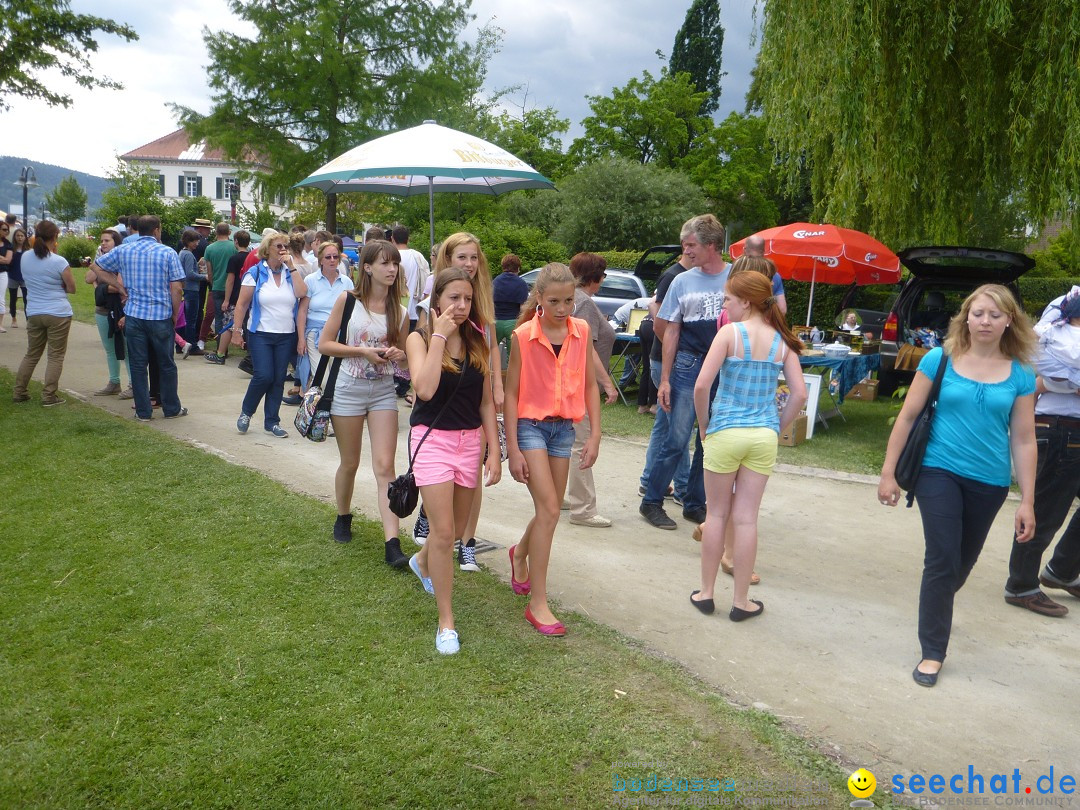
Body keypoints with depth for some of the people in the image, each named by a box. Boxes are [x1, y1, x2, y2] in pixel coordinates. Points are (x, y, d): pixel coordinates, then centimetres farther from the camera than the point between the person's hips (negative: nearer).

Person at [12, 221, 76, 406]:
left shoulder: (25, 258, 2)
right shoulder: (59, 261, -14)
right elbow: (71, 289, -7)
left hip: (33, 313, 5)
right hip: (58, 314, -5)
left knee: (31, 354, 18)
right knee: (56, 356, 3)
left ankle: (19, 392, 21)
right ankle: (48, 396, 1)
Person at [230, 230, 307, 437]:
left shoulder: (290, 273, 8)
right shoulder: (256, 273, 0)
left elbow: (301, 293, -12)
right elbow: (242, 304, 0)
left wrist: (291, 267, -9)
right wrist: (237, 330, -5)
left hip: (286, 336, 3)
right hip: (260, 335, -3)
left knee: (278, 380, 5)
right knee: (263, 376, -12)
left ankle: (272, 422, 16)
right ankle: (246, 412, 13)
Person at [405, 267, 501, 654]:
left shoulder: (477, 342, 5)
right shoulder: (420, 338, -6)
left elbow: (486, 402, 7)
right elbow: (425, 389, -23)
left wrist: (494, 451, 2)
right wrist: (439, 336, -18)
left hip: (470, 439, 5)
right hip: (433, 437, -4)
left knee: (456, 528, 15)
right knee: (443, 531, -10)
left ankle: (422, 562, 50)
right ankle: (446, 622, 2)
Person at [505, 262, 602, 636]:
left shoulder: (581, 331, 0)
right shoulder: (523, 336, -11)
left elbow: (590, 384, 5)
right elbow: (511, 392, -8)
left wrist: (595, 434, -1)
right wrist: (513, 449, -10)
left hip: (563, 426, 4)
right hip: (530, 425, -4)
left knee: (549, 511, 13)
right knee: (549, 510, -12)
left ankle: (520, 553, 46)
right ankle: (538, 604, -4)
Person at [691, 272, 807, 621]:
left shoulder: (730, 332, -9)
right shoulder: (782, 340, 4)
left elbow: (702, 385, -16)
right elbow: (800, 394, 2)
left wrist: (703, 424, -2)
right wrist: (777, 425, 13)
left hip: (725, 432, -3)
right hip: (764, 436, 3)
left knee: (717, 514, 11)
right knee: (746, 518, 9)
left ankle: (706, 593, 21)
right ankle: (740, 601, 16)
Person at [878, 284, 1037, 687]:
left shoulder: (1020, 375, 0)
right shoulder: (939, 360, -4)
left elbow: (1023, 440, 3)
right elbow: (907, 416, -1)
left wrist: (1027, 501, 1)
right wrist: (888, 473, -2)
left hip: (989, 483, 3)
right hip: (939, 472, -2)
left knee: (963, 563, 15)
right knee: (943, 560, -7)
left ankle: (936, 604, 46)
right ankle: (932, 652, 5)